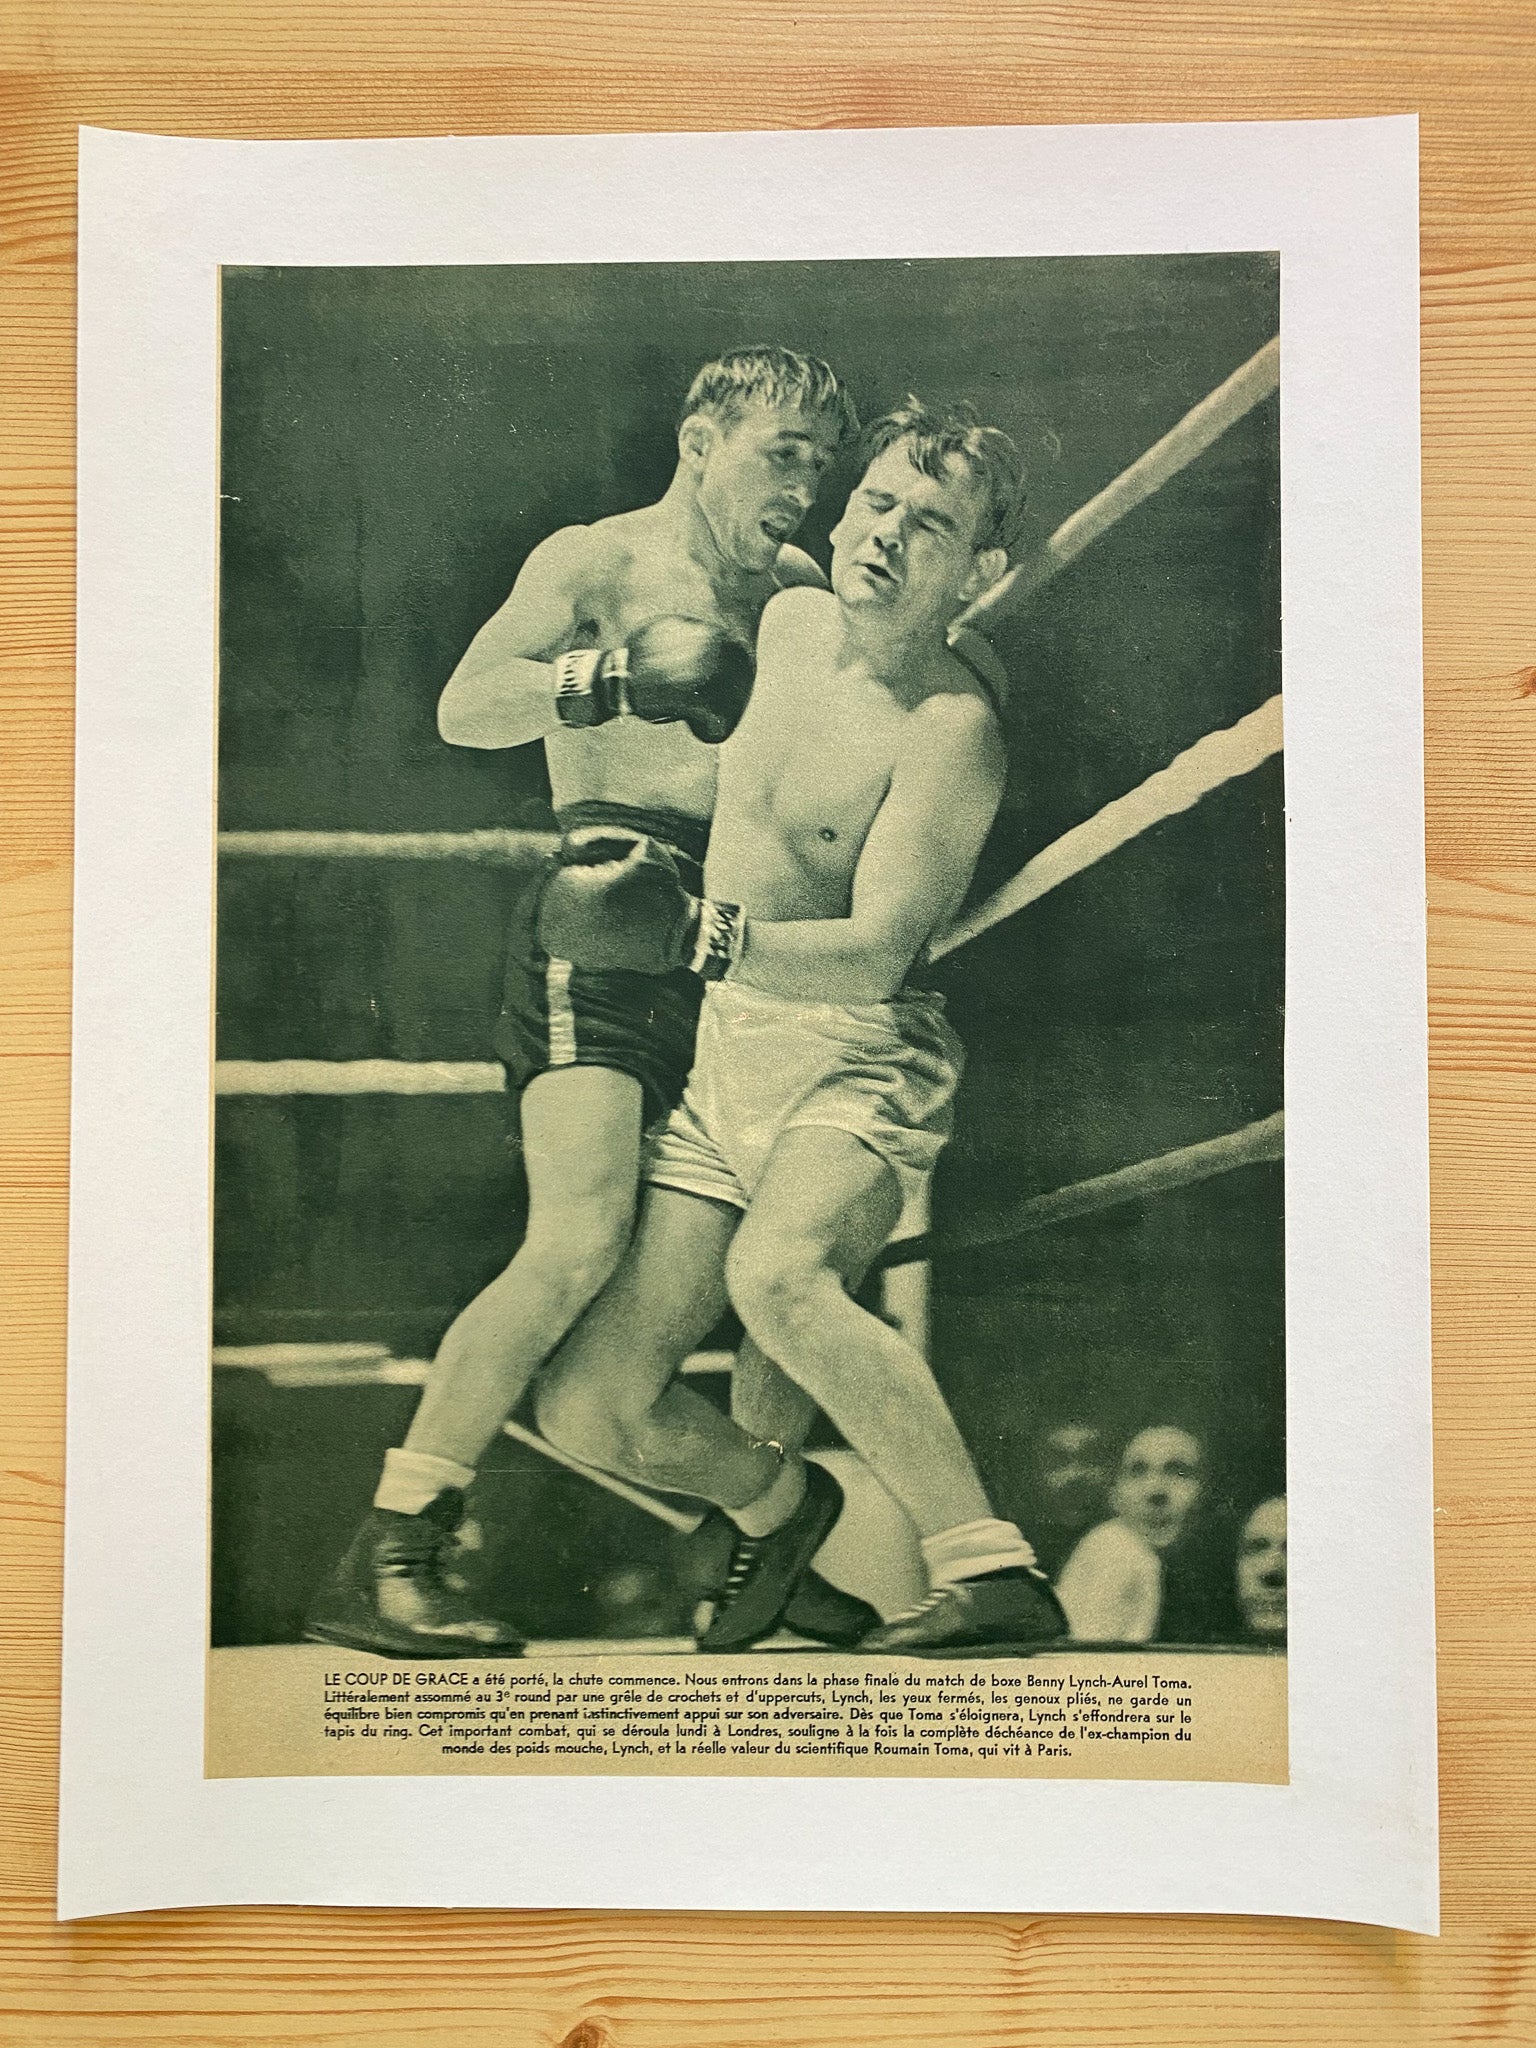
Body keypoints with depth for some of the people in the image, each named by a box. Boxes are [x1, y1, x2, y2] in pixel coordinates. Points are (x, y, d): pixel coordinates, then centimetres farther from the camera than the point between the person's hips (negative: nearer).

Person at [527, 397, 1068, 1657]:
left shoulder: (954, 727, -12)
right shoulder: (791, 625, 9)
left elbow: (878, 952, -24)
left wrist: (693, 936, -36)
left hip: (863, 1066, -6)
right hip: (723, 1075, 7)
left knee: (775, 1274, -39)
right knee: (586, 1410, -1)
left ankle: (995, 1575, -31)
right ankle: (778, 1504, 28)